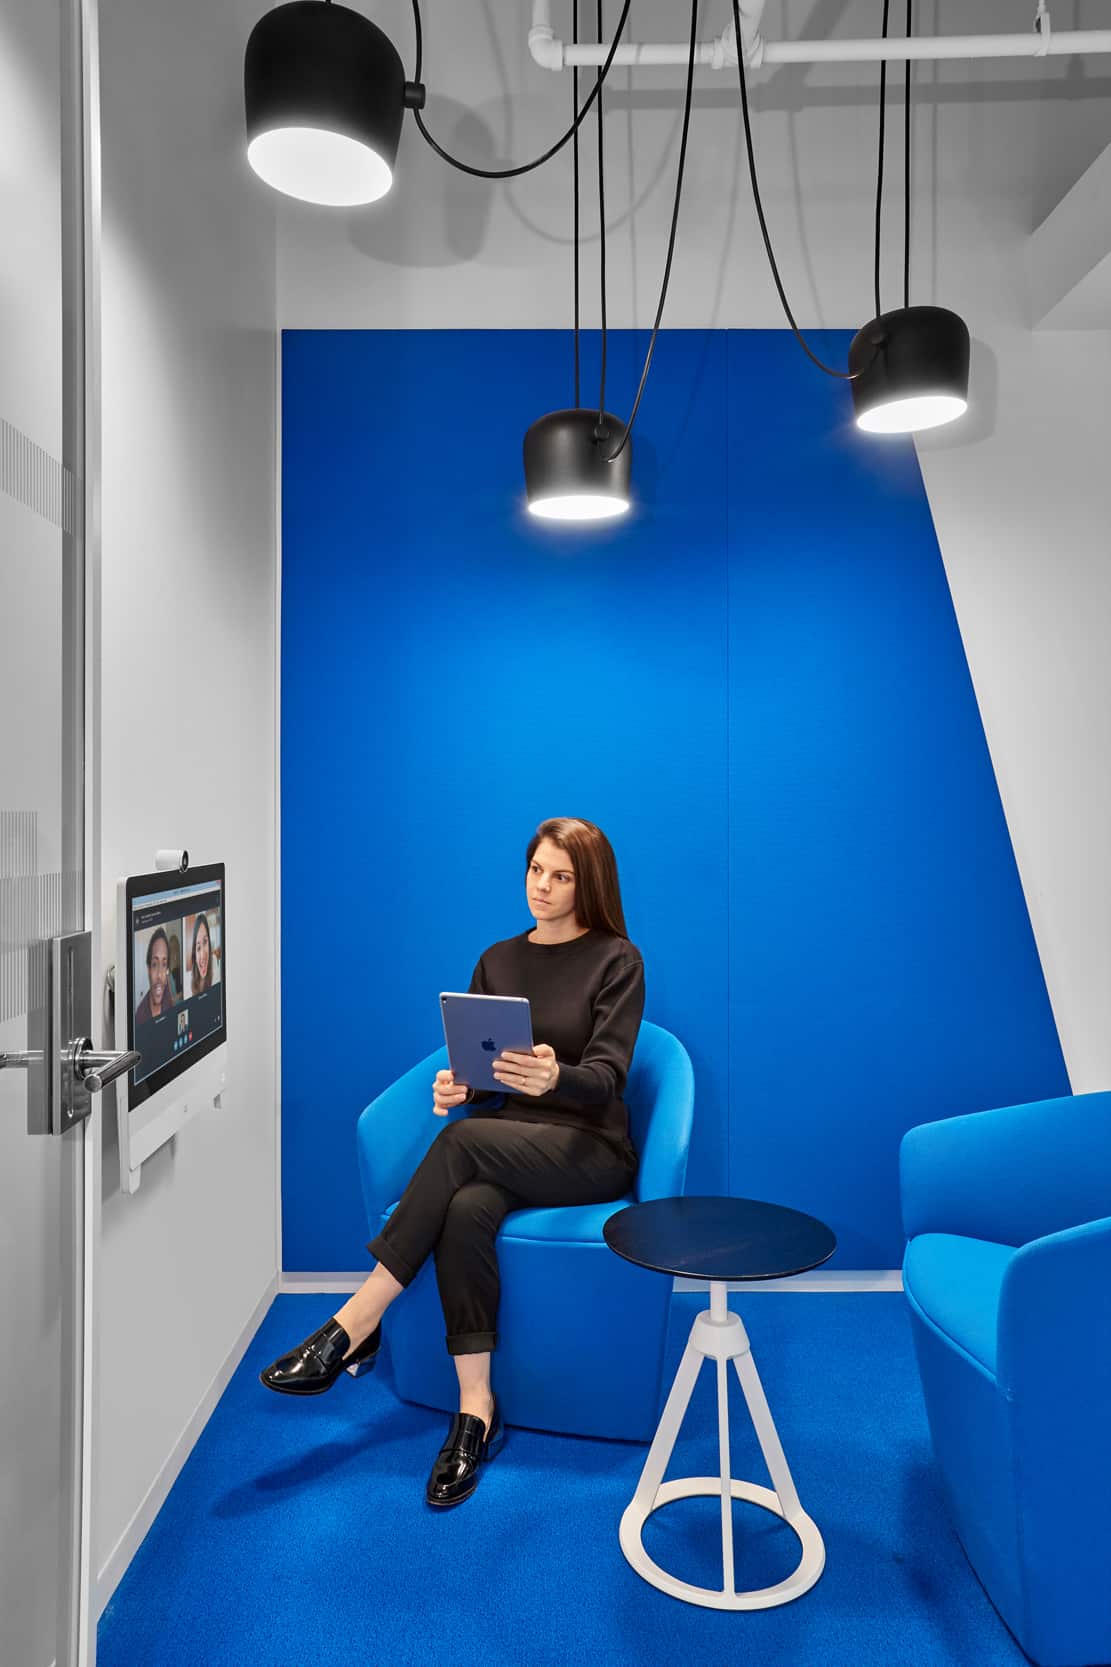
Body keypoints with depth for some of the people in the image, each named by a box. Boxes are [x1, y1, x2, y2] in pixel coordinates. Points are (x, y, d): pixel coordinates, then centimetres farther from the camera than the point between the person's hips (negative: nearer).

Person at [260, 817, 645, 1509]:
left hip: (591, 1148, -4)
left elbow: (605, 1077, -14)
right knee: (466, 1211, -31)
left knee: (465, 1141, -32)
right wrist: (453, 1086, -16)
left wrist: (554, 1077, -37)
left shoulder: (616, 959, -3)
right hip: (505, 1145, 4)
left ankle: (353, 1325, -24)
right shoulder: (498, 960, 11)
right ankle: (476, 1410, -21)